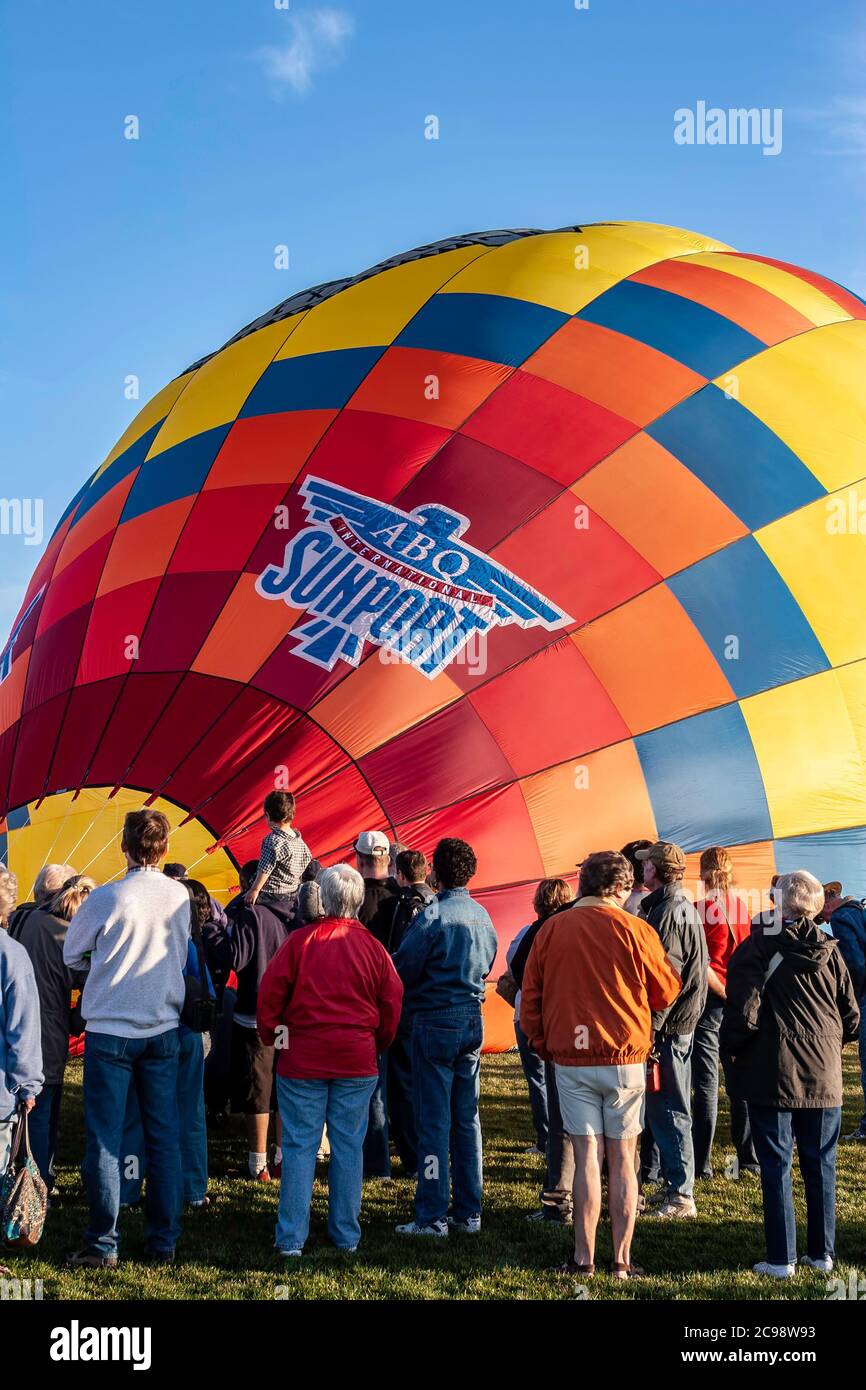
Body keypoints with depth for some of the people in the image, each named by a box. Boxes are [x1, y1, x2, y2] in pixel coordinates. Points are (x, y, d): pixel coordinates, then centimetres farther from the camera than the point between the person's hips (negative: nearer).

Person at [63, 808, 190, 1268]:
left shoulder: (105, 898, -13)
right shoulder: (180, 897, -2)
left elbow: (71, 956, 2)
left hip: (109, 1031, -3)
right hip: (163, 1029, 4)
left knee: (104, 1139, 4)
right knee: (164, 1138, 9)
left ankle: (103, 1245, 6)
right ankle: (163, 1242, 14)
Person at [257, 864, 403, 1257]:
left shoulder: (300, 940, -7)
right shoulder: (372, 947, -2)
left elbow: (270, 991, -5)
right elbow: (392, 1001, 3)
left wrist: (272, 1036, 10)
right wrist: (377, 1044, 18)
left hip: (302, 1059, -1)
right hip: (357, 1062, 1)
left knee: (299, 1146, 4)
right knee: (349, 1147, 9)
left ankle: (291, 1238, 5)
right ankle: (346, 1235, 16)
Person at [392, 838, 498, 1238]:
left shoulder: (433, 915, -13)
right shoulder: (482, 916, 7)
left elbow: (402, 969, -10)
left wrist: (407, 1006, 9)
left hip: (435, 1023, -6)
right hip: (473, 1021, 6)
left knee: (434, 1120, -2)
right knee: (466, 1119, 12)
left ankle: (432, 1216, 1)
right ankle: (468, 1212, 17)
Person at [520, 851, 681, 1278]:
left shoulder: (551, 930, 1)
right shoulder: (635, 929, -5)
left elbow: (530, 999, 5)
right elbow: (667, 993, 5)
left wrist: (543, 1045, 17)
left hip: (570, 1059, 1)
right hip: (626, 1057, -1)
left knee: (587, 1158, 5)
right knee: (622, 1159, 7)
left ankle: (583, 1259, 6)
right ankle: (622, 1260, 11)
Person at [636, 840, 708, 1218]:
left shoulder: (670, 912, -16)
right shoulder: (681, 907, 16)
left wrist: (650, 1026, -20)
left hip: (667, 1027, -10)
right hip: (677, 1022, 10)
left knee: (668, 1109, -4)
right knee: (664, 1107, 15)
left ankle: (680, 1195, 1)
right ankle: (675, 1187, 22)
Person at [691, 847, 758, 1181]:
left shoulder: (700, 910, -13)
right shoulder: (742, 907, 4)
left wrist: (722, 992, -8)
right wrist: (738, 993, 13)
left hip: (710, 1000, -5)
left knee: (706, 1082, -1)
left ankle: (701, 1163, 2)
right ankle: (748, 1158, 17)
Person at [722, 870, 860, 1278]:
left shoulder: (758, 947, -10)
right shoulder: (829, 951, 3)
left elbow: (743, 1012, -16)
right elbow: (851, 1017, 8)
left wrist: (733, 1047, 2)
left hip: (772, 1073, -4)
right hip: (823, 1076, 4)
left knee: (776, 1167, 3)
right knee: (820, 1166, 13)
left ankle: (781, 1259, 6)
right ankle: (821, 1253, 20)